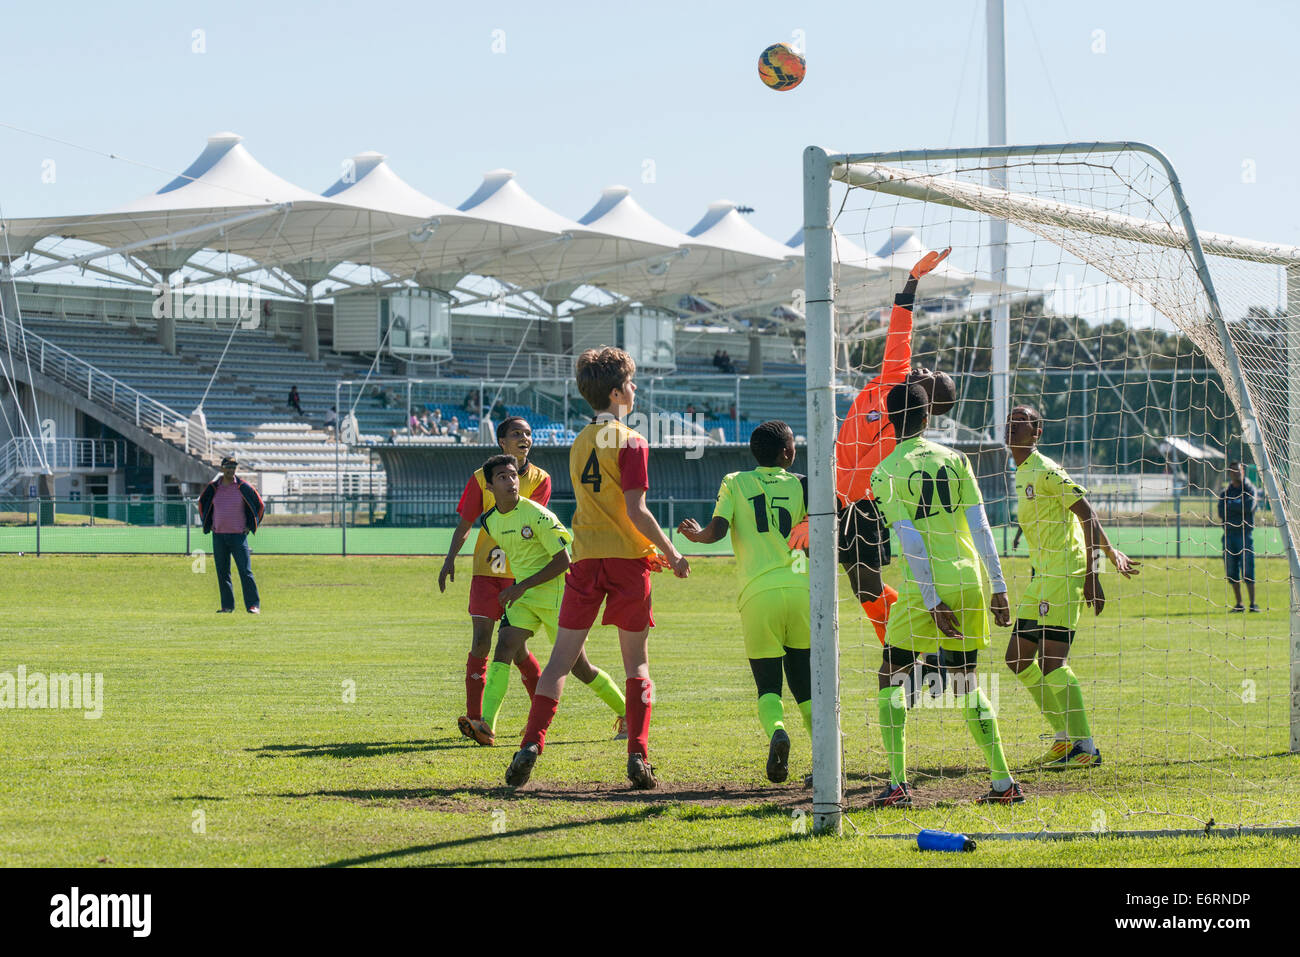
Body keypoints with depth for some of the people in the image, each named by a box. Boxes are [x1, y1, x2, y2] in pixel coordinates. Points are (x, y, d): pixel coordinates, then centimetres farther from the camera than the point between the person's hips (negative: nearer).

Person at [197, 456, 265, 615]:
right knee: (222, 573, 5)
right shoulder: (213, 488, 5)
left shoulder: (243, 487, -2)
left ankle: (254, 605, -8)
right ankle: (227, 606, 12)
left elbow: (260, 505, 8)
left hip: (238, 535, -3)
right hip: (218, 536, 3)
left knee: (245, 572, -9)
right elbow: (202, 502, 23)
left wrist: (250, 526, 3)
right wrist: (208, 525, 15)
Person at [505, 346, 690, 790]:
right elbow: (635, 511, -14)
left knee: (562, 656, 3)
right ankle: (638, 755, -3)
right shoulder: (630, 442, -8)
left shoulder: (581, 443, 13)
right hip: (628, 558, -4)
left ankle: (532, 743, -10)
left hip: (586, 556, 4)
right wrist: (671, 554, -4)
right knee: (636, 661, 5)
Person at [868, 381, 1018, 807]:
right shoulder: (955, 460, 8)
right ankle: (1004, 782, 8)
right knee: (965, 683, 15)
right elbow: (980, 526, 4)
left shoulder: (885, 473, -4)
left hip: (926, 588, -4)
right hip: (970, 580, 4)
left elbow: (910, 539, -11)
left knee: (891, 677, 8)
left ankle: (898, 784, -2)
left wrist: (932, 601, -11)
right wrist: (997, 586, 6)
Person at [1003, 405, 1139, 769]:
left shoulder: (1045, 471, -11)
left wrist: (1090, 575, -20)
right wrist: (1111, 553, 24)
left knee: (1051, 661, -14)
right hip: (1042, 575, 10)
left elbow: (1087, 514, -15)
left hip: (1063, 573, -10)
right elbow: (1086, 515, 23)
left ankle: (1085, 748, -10)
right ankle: (1066, 736, 18)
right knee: (1018, 659, 9)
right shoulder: (1022, 474, 17)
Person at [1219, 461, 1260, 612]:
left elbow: (1249, 506, -14)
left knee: (1248, 570, -9)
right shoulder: (1225, 492, 15)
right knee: (1232, 571, 3)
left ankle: (1253, 604, -7)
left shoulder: (1250, 489, 5)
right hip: (1229, 534, 4)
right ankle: (1238, 604, 9)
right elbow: (1221, 512, 1)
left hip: (1245, 533, -4)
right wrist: (1240, 506, -8)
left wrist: (1230, 505, -7)